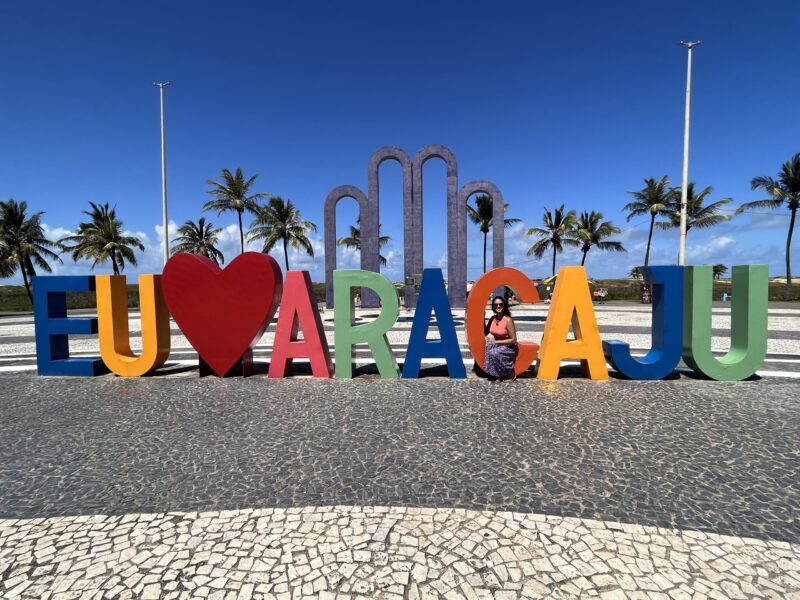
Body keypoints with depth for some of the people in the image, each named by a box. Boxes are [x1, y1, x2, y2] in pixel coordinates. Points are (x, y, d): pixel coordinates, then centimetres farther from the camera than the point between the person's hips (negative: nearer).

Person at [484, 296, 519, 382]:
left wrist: (496, 342, -21)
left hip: (509, 347, -5)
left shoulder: (508, 320, -21)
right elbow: (486, 333, 8)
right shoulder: (492, 319, -2)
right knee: (489, 345, -27)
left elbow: (513, 340, -19)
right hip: (497, 345, 5)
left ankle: (511, 374, -7)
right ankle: (496, 374, -11)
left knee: (495, 353, -33)